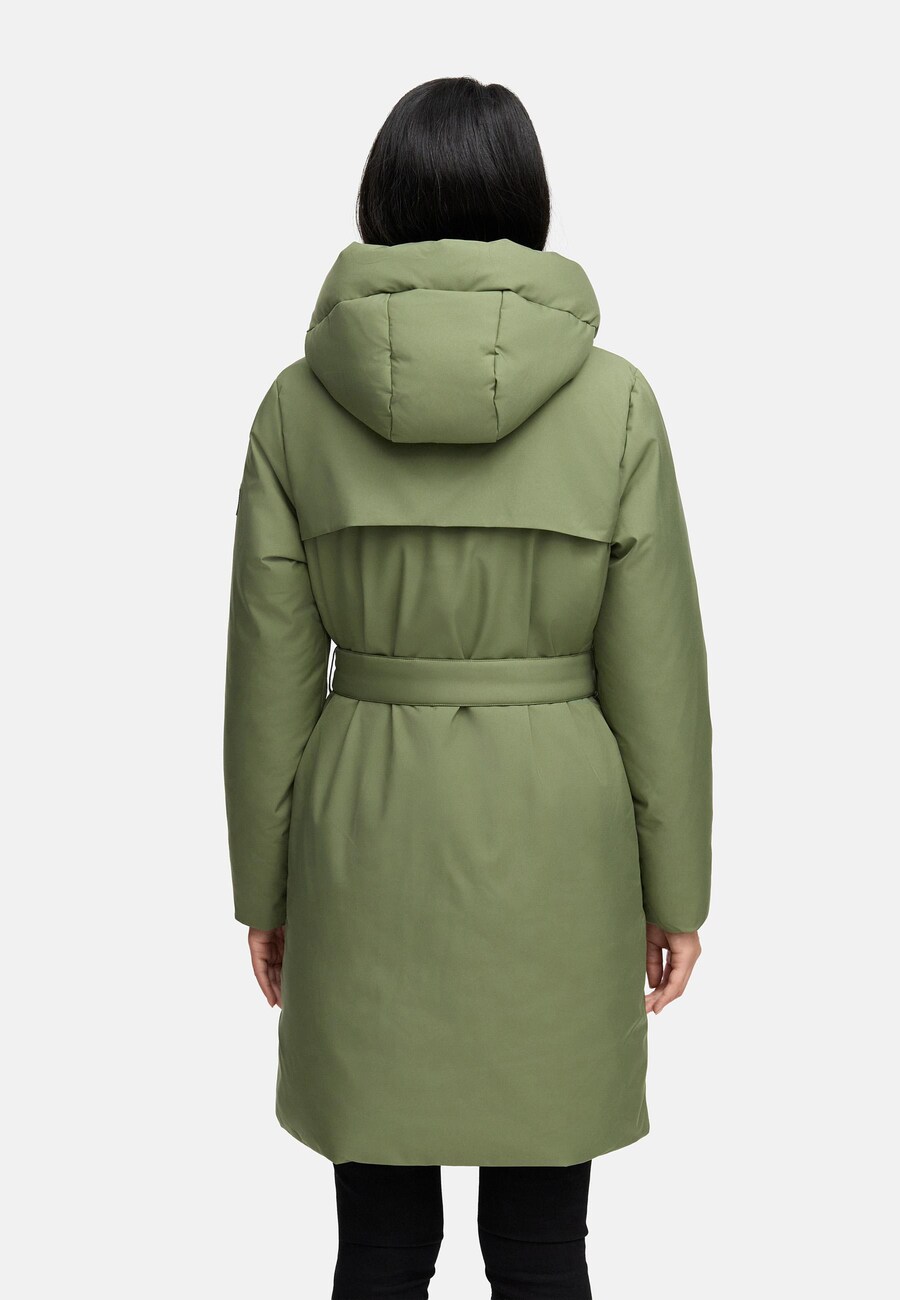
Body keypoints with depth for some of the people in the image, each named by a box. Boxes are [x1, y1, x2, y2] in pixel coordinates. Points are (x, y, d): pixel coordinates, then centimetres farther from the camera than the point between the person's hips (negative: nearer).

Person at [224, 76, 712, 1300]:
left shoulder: (299, 404, -5)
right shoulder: (615, 399, -8)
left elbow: (270, 674, -2)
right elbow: (656, 669, -6)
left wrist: (264, 887, 8)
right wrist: (674, 889, 4)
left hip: (366, 843, 1)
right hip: (556, 840, -1)